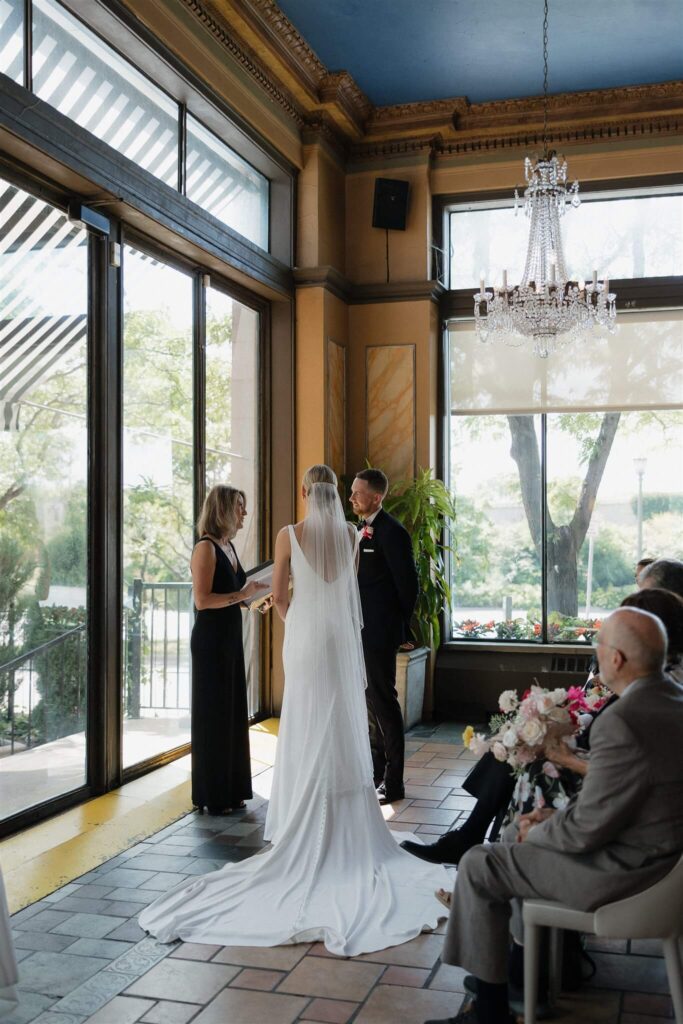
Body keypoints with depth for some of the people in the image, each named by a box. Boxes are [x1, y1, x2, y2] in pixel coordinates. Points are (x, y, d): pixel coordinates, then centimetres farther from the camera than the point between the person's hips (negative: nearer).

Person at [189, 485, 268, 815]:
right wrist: (242, 594, -22)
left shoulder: (228, 546, 12)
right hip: (211, 640, -9)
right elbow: (202, 600, -21)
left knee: (233, 712, 13)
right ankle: (211, 796, 12)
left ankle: (230, 789, 24)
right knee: (212, 715, 1)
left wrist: (255, 594, 6)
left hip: (231, 638, 9)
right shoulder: (206, 548, -14)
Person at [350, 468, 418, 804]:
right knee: (370, 700, 17)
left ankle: (393, 782, 7)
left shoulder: (391, 532, -16)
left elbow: (408, 583, -15)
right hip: (361, 632, 9)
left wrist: (400, 626, -5)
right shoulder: (364, 530, 12)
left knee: (383, 701, -3)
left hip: (379, 633, -9)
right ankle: (376, 772, 29)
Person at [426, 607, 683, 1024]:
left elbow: (588, 829, -24)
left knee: (478, 867, 1)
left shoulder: (621, 722, -31)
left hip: (627, 869, -9)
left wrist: (538, 831, -4)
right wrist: (556, 817, 5)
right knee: (526, 836, 26)